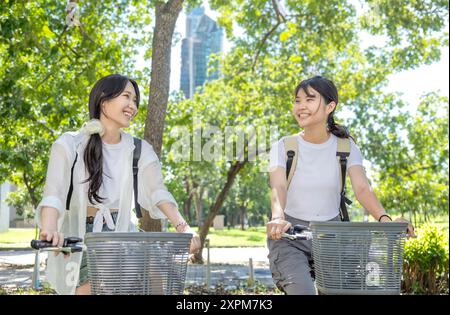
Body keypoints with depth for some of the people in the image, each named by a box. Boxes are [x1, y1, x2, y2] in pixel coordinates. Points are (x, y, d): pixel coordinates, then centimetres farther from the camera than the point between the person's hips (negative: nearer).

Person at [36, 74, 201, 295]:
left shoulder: (139, 150, 6)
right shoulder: (69, 145, -3)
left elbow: (157, 192, -6)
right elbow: (53, 193, -15)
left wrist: (182, 227, -22)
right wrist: (50, 229, -35)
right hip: (80, 237, -2)